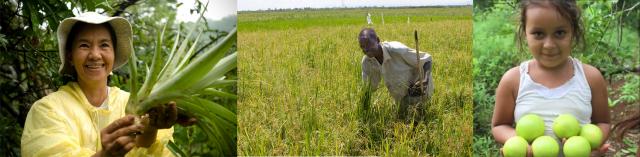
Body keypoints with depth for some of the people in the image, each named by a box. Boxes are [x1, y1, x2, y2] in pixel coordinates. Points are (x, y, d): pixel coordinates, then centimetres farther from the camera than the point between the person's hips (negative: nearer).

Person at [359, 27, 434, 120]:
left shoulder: (396, 50, -38)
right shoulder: (366, 61, -21)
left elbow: (426, 59, -28)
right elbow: (369, 88, -7)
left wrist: (425, 80, -45)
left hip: (419, 86, -5)